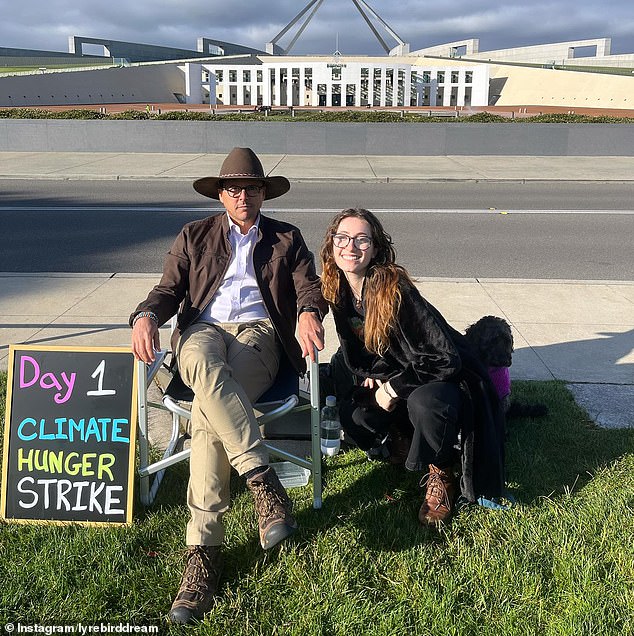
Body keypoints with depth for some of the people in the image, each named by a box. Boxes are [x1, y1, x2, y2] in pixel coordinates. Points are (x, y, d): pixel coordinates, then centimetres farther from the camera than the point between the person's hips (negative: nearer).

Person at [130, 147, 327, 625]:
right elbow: (169, 290, 14)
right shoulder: (195, 237, 23)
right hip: (203, 329, 1)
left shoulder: (286, 239, 21)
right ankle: (265, 483, -40)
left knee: (207, 411, -33)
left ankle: (203, 552, -32)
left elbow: (309, 286, 8)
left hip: (258, 333, -1)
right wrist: (146, 317, -11)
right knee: (204, 365, -40)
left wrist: (309, 313, -19)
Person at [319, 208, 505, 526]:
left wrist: (393, 387, -19)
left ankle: (441, 476, -10)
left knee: (424, 402, -38)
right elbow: (357, 353, 9)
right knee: (353, 418, -17)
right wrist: (377, 375, -11)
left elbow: (445, 358, -26)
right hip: (393, 380, 7)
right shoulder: (339, 294, -5)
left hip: (446, 379, -6)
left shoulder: (395, 290, -26)